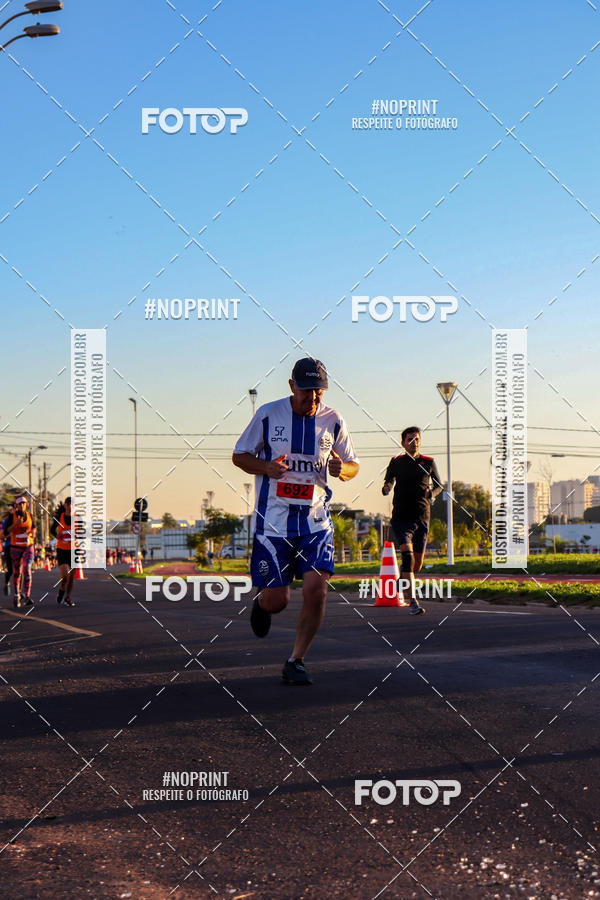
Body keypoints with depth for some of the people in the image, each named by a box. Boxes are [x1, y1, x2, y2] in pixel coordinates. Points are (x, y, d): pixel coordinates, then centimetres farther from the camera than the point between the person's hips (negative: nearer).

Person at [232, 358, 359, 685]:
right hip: (273, 519, -2)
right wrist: (266, 467, -15)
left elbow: (353, 466, 13)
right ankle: (261, 601, 38)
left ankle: (295, 661, 6)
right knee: (277, 601, -2)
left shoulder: (333, 421, 2)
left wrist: (342, 468, -12)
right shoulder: (268, 414, -3)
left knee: (316, 590, -13)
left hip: (315, 519, 2)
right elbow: (240, 455, 6)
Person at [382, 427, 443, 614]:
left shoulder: (429, 463, 7)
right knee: (407, 555, -21)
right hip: (401, 517, -2)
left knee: (417, 565, 5)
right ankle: (413, 601, -22)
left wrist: (432, 493, -4)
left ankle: (403, 571, 42)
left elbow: (439, 485, 18)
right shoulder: (396, 462, 5)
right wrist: (386, 488, -11)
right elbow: (387, 483, 13)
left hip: (422, 518, 2)